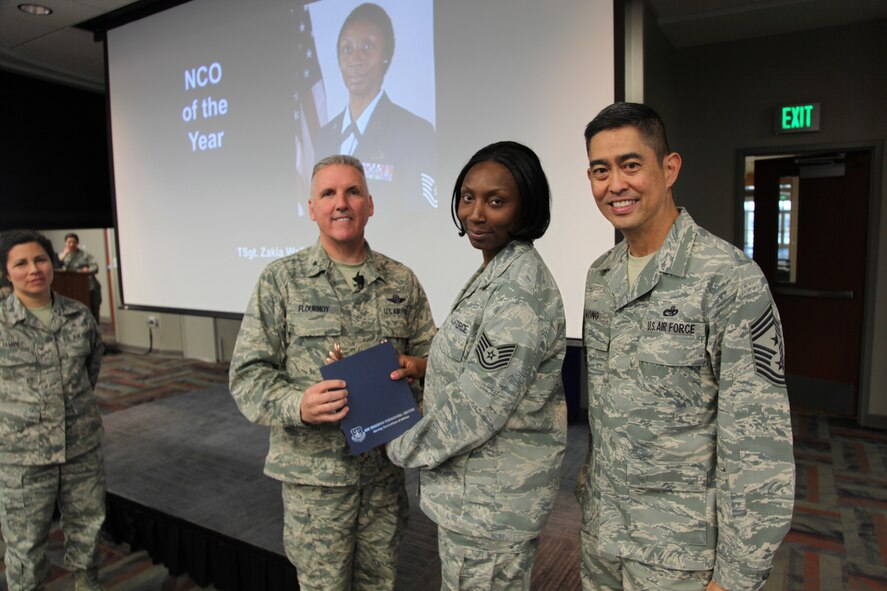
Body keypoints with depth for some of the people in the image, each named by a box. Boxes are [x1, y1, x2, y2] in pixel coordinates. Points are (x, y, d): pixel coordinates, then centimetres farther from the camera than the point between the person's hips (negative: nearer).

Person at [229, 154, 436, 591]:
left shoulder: (401, 282, 3)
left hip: (386, 466, 3)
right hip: (315, 471, -2)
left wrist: (417, 365, -14)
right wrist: (297, 404, -25)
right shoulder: (281, 281, -6)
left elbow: (430, 351, 10)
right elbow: (248, 373, -7)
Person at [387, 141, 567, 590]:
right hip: (473, 487, 9)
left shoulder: (519, 289, -24)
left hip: (491, 500, -9)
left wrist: (403, 448, -11)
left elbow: (478, 408, -24)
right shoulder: (494, 272, 7)